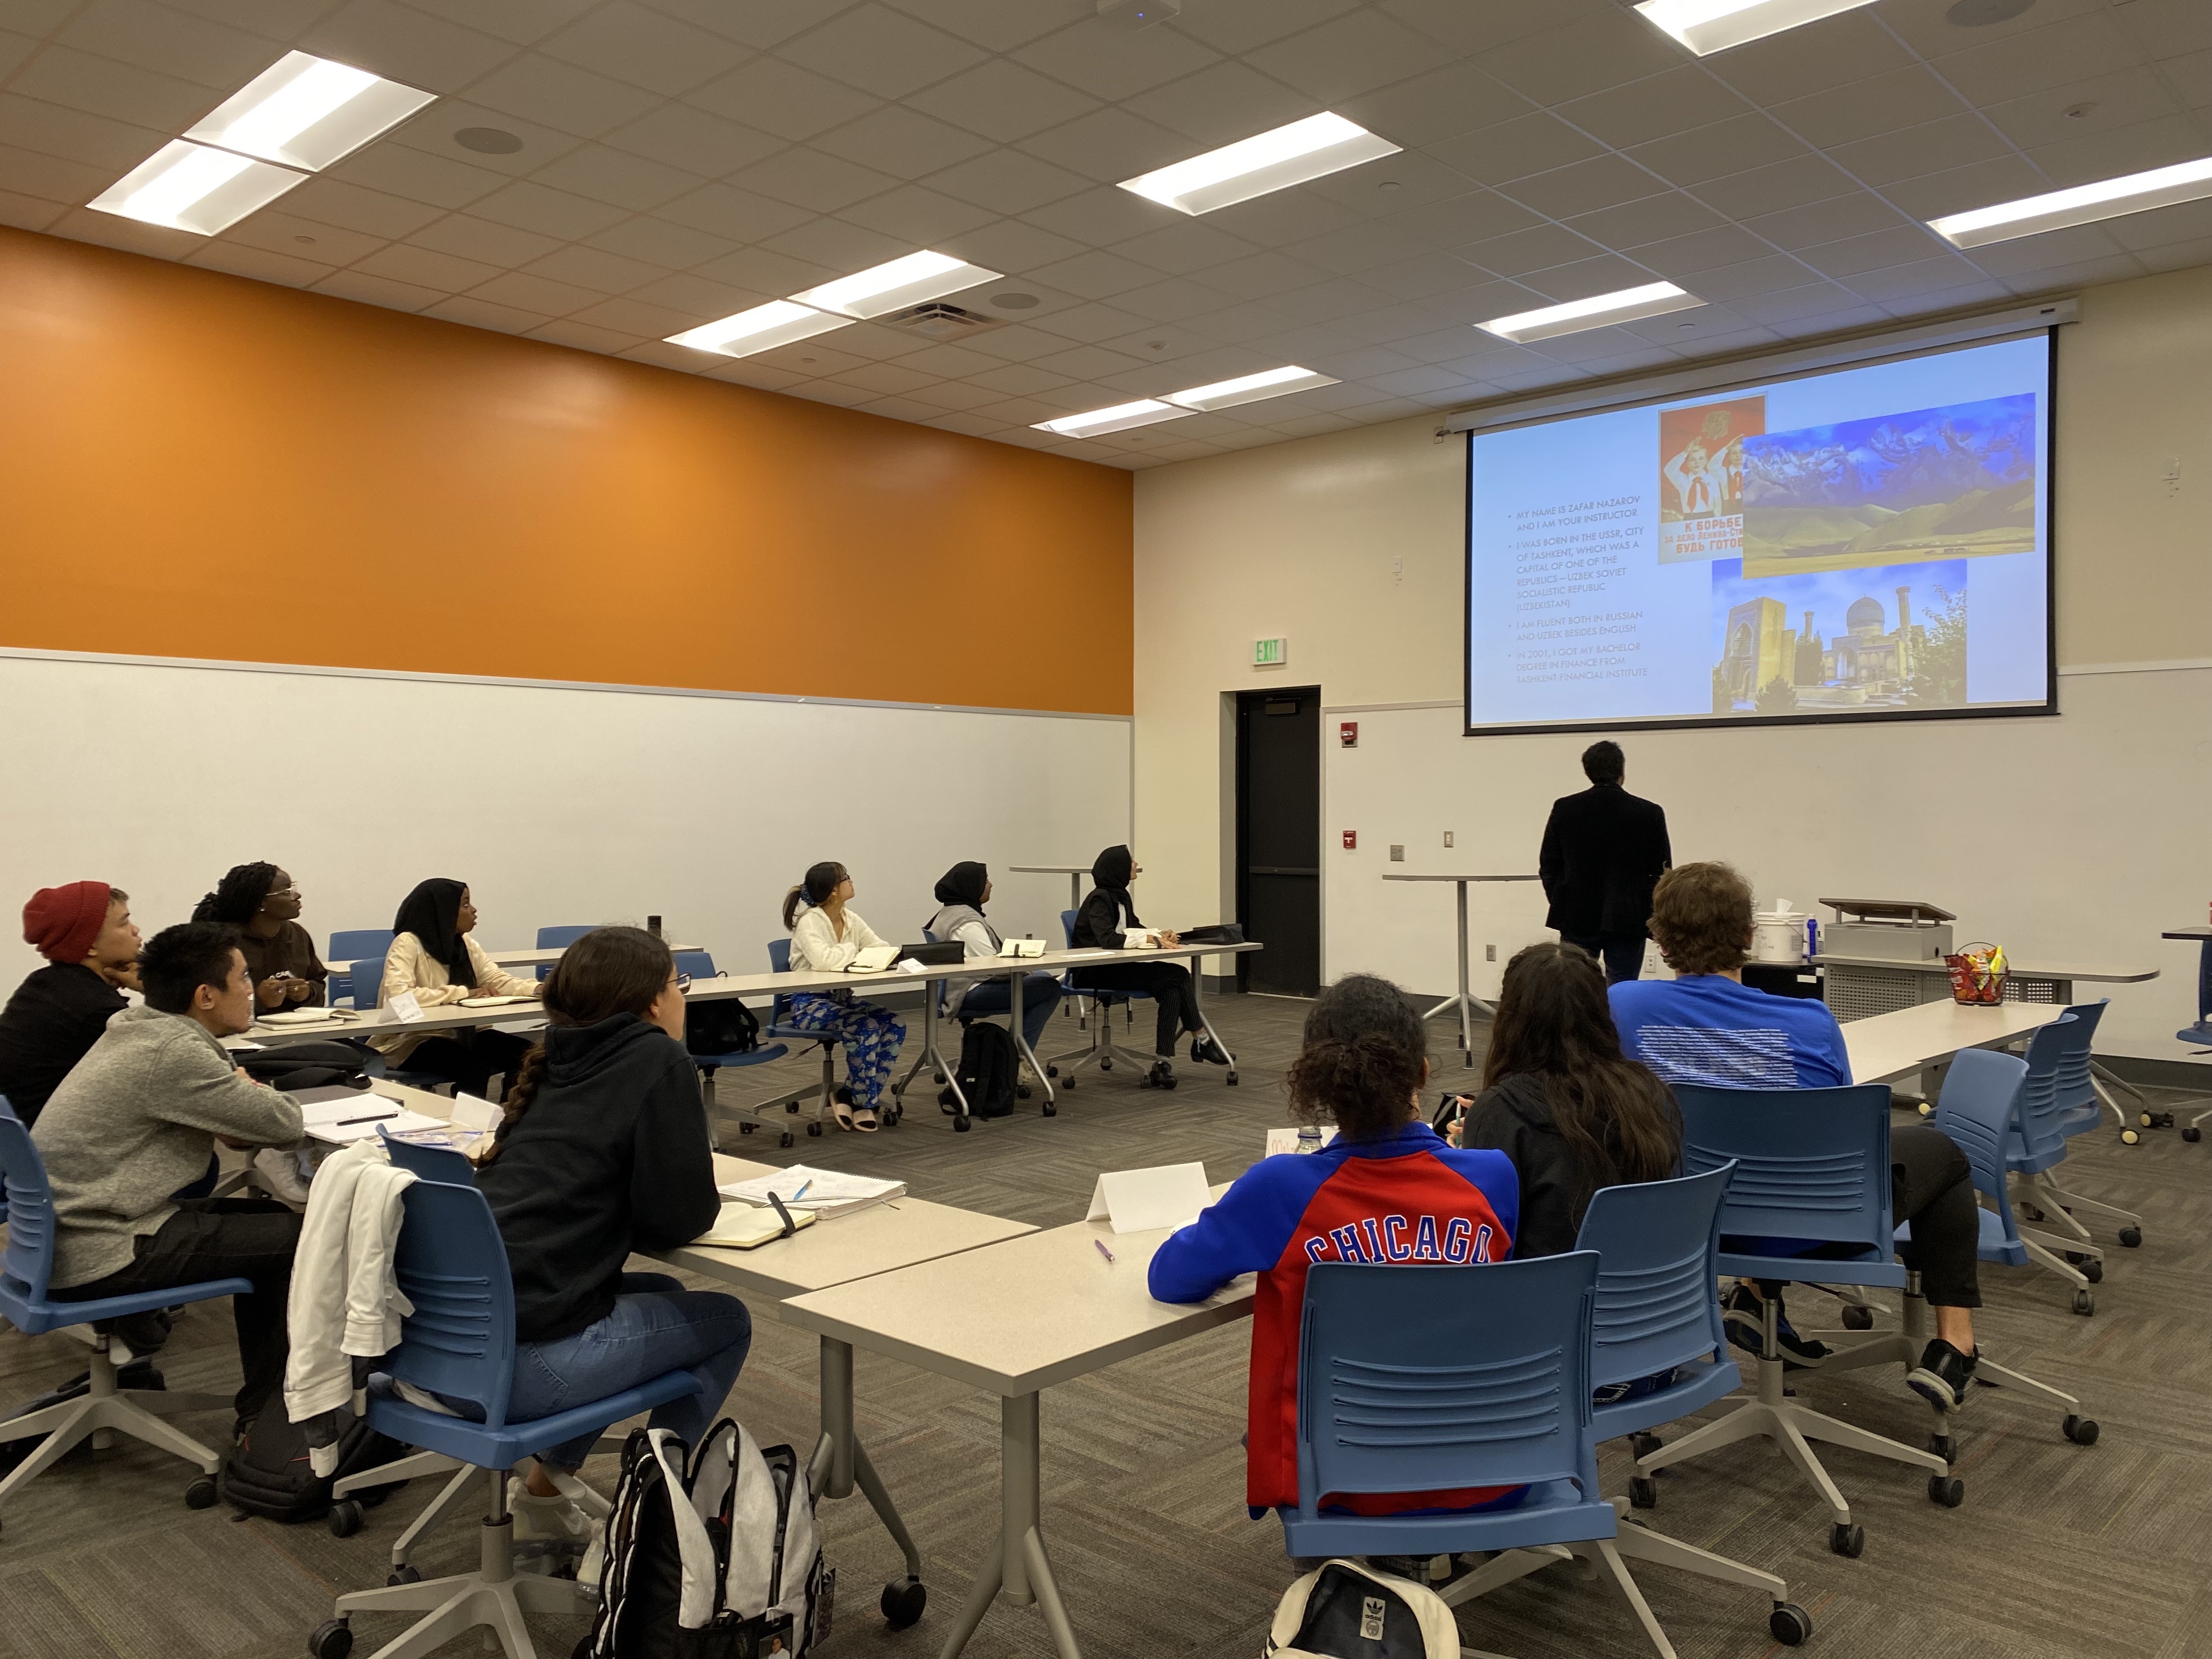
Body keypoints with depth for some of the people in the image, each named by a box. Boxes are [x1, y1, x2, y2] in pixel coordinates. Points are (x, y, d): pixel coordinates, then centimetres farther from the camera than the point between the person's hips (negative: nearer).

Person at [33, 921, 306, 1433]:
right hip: (93, 1256, -10)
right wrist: (251, 1091, 3)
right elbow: (286, 1124, -19)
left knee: (270, 1219, 17)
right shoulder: (172, 1052, -22)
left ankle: (262, 1406, 23)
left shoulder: (138, 1029, 9)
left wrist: (244, 1095, -4)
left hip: (68, 1229, 10)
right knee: (299, 1239, -8)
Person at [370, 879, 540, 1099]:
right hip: (411, 1042, -7)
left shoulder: (465, 944, 7)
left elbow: (498, 980, 2)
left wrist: (539, 988, -18)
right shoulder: (408, 944, -15)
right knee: (474, 1066, -32)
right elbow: (398, 996, -30)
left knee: (526, 1055, -14)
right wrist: (464, 993, -28)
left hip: (457, 1035, 7)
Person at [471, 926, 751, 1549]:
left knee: (659, 1293, 28)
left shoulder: (561, 1059, 13)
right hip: (517, 1362, -8)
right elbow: (676, 1219, -11)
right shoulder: (659, 1062, -9)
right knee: (726, 1322, 12)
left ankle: (544, 1494, 30)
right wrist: (708, 1196, 9)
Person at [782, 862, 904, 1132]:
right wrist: (852, 951, -13)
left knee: (895, 1025, -15)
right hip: (810, 1003, -7)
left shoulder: (851, 919, 8)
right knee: (867, 1028, -30)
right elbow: (824, 960, -32)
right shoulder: (810, 921, -15)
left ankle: (848, 1096, -5)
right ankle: (862, 1104, -8)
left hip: (842, 997, 7)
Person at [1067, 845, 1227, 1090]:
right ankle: (1201, 1041, -5)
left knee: (1173, 986, -15)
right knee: (1177, 977, -18)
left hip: (1118, 967, 9)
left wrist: (1160, 937, -2)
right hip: (1096, 972, -9)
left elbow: (1134, 928, 20)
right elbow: (1108, 940, -28)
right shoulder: (1099, 899, -14)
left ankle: (1163, 1062, -18)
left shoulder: (1120, 895, 12)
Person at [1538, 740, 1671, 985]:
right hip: (1628, 920, -1)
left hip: (1577, 919, 1)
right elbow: (1661, 871, -1)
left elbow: (1548, 866, 3)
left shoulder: (1564, 809, -3)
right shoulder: (1650, 813, -6)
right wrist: (1653, 917, 12)